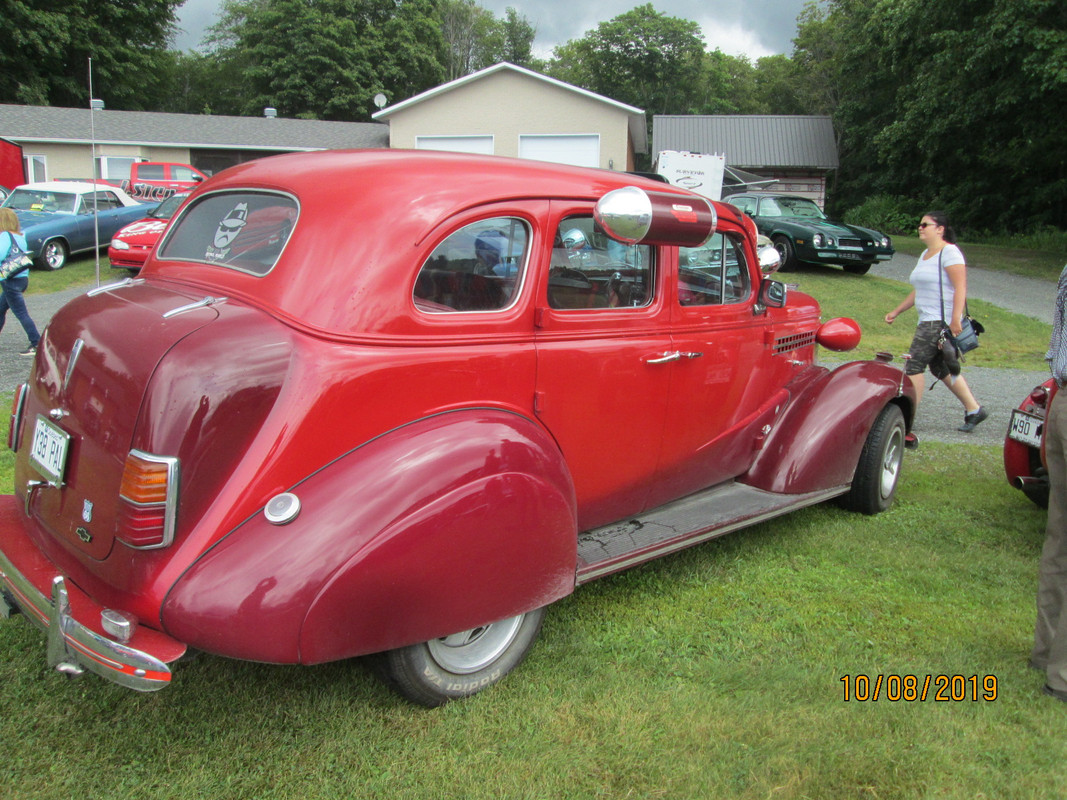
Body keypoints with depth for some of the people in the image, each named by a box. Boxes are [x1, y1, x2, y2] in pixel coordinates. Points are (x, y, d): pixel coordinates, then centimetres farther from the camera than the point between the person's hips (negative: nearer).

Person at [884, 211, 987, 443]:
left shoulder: (949, 252, -10)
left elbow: (960, 287, -18)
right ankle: (974, 409, 24)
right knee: (940, 368, 14)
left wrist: (955, 319, -26)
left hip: (941, 321, -10)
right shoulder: (925, 255, 19)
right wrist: (896, 312, 24)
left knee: (914, 366, -11)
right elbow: (918, 291, 26)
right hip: (928, 321, 10)